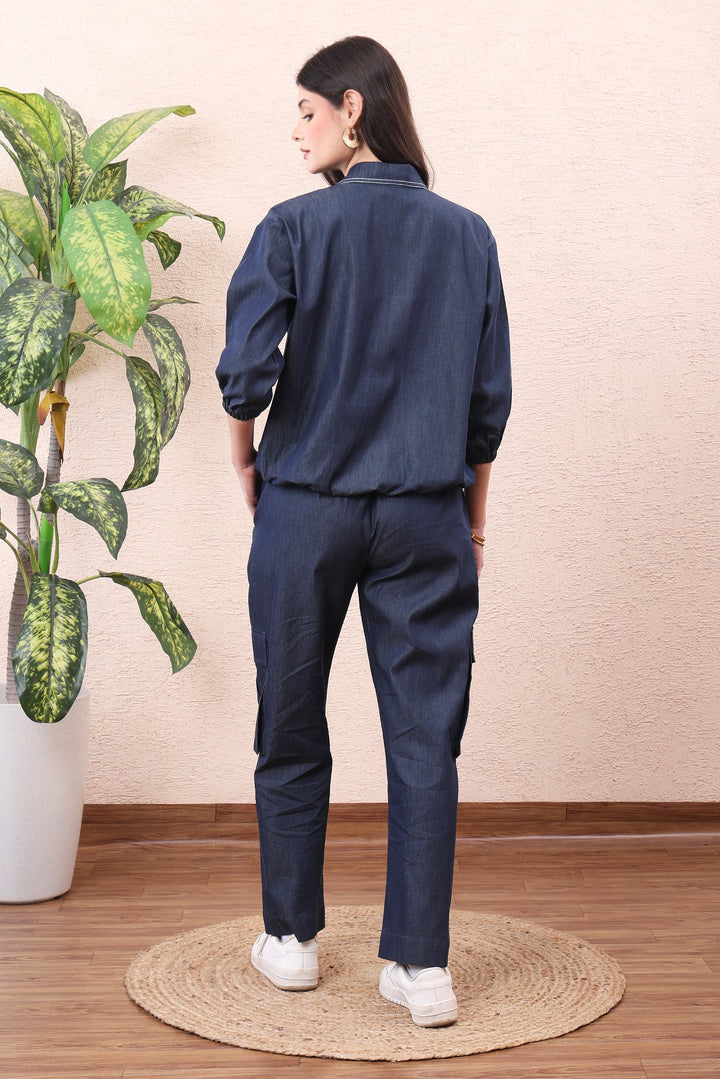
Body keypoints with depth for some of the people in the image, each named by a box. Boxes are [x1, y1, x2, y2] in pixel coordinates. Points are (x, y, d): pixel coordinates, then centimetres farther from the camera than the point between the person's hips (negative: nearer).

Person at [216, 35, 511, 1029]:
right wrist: (474, 517, 14)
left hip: (306, 507, -1)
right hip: (425, 517, 2)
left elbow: (245, 371, -13)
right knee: (426, 740, 5)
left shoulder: (295, 227, -6)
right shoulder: (467, 236, 4)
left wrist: (247, 463, 6)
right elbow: (491, 397, 4)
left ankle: (292, 940, 25)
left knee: (292, 733, 13)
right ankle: (422, 965, 7)